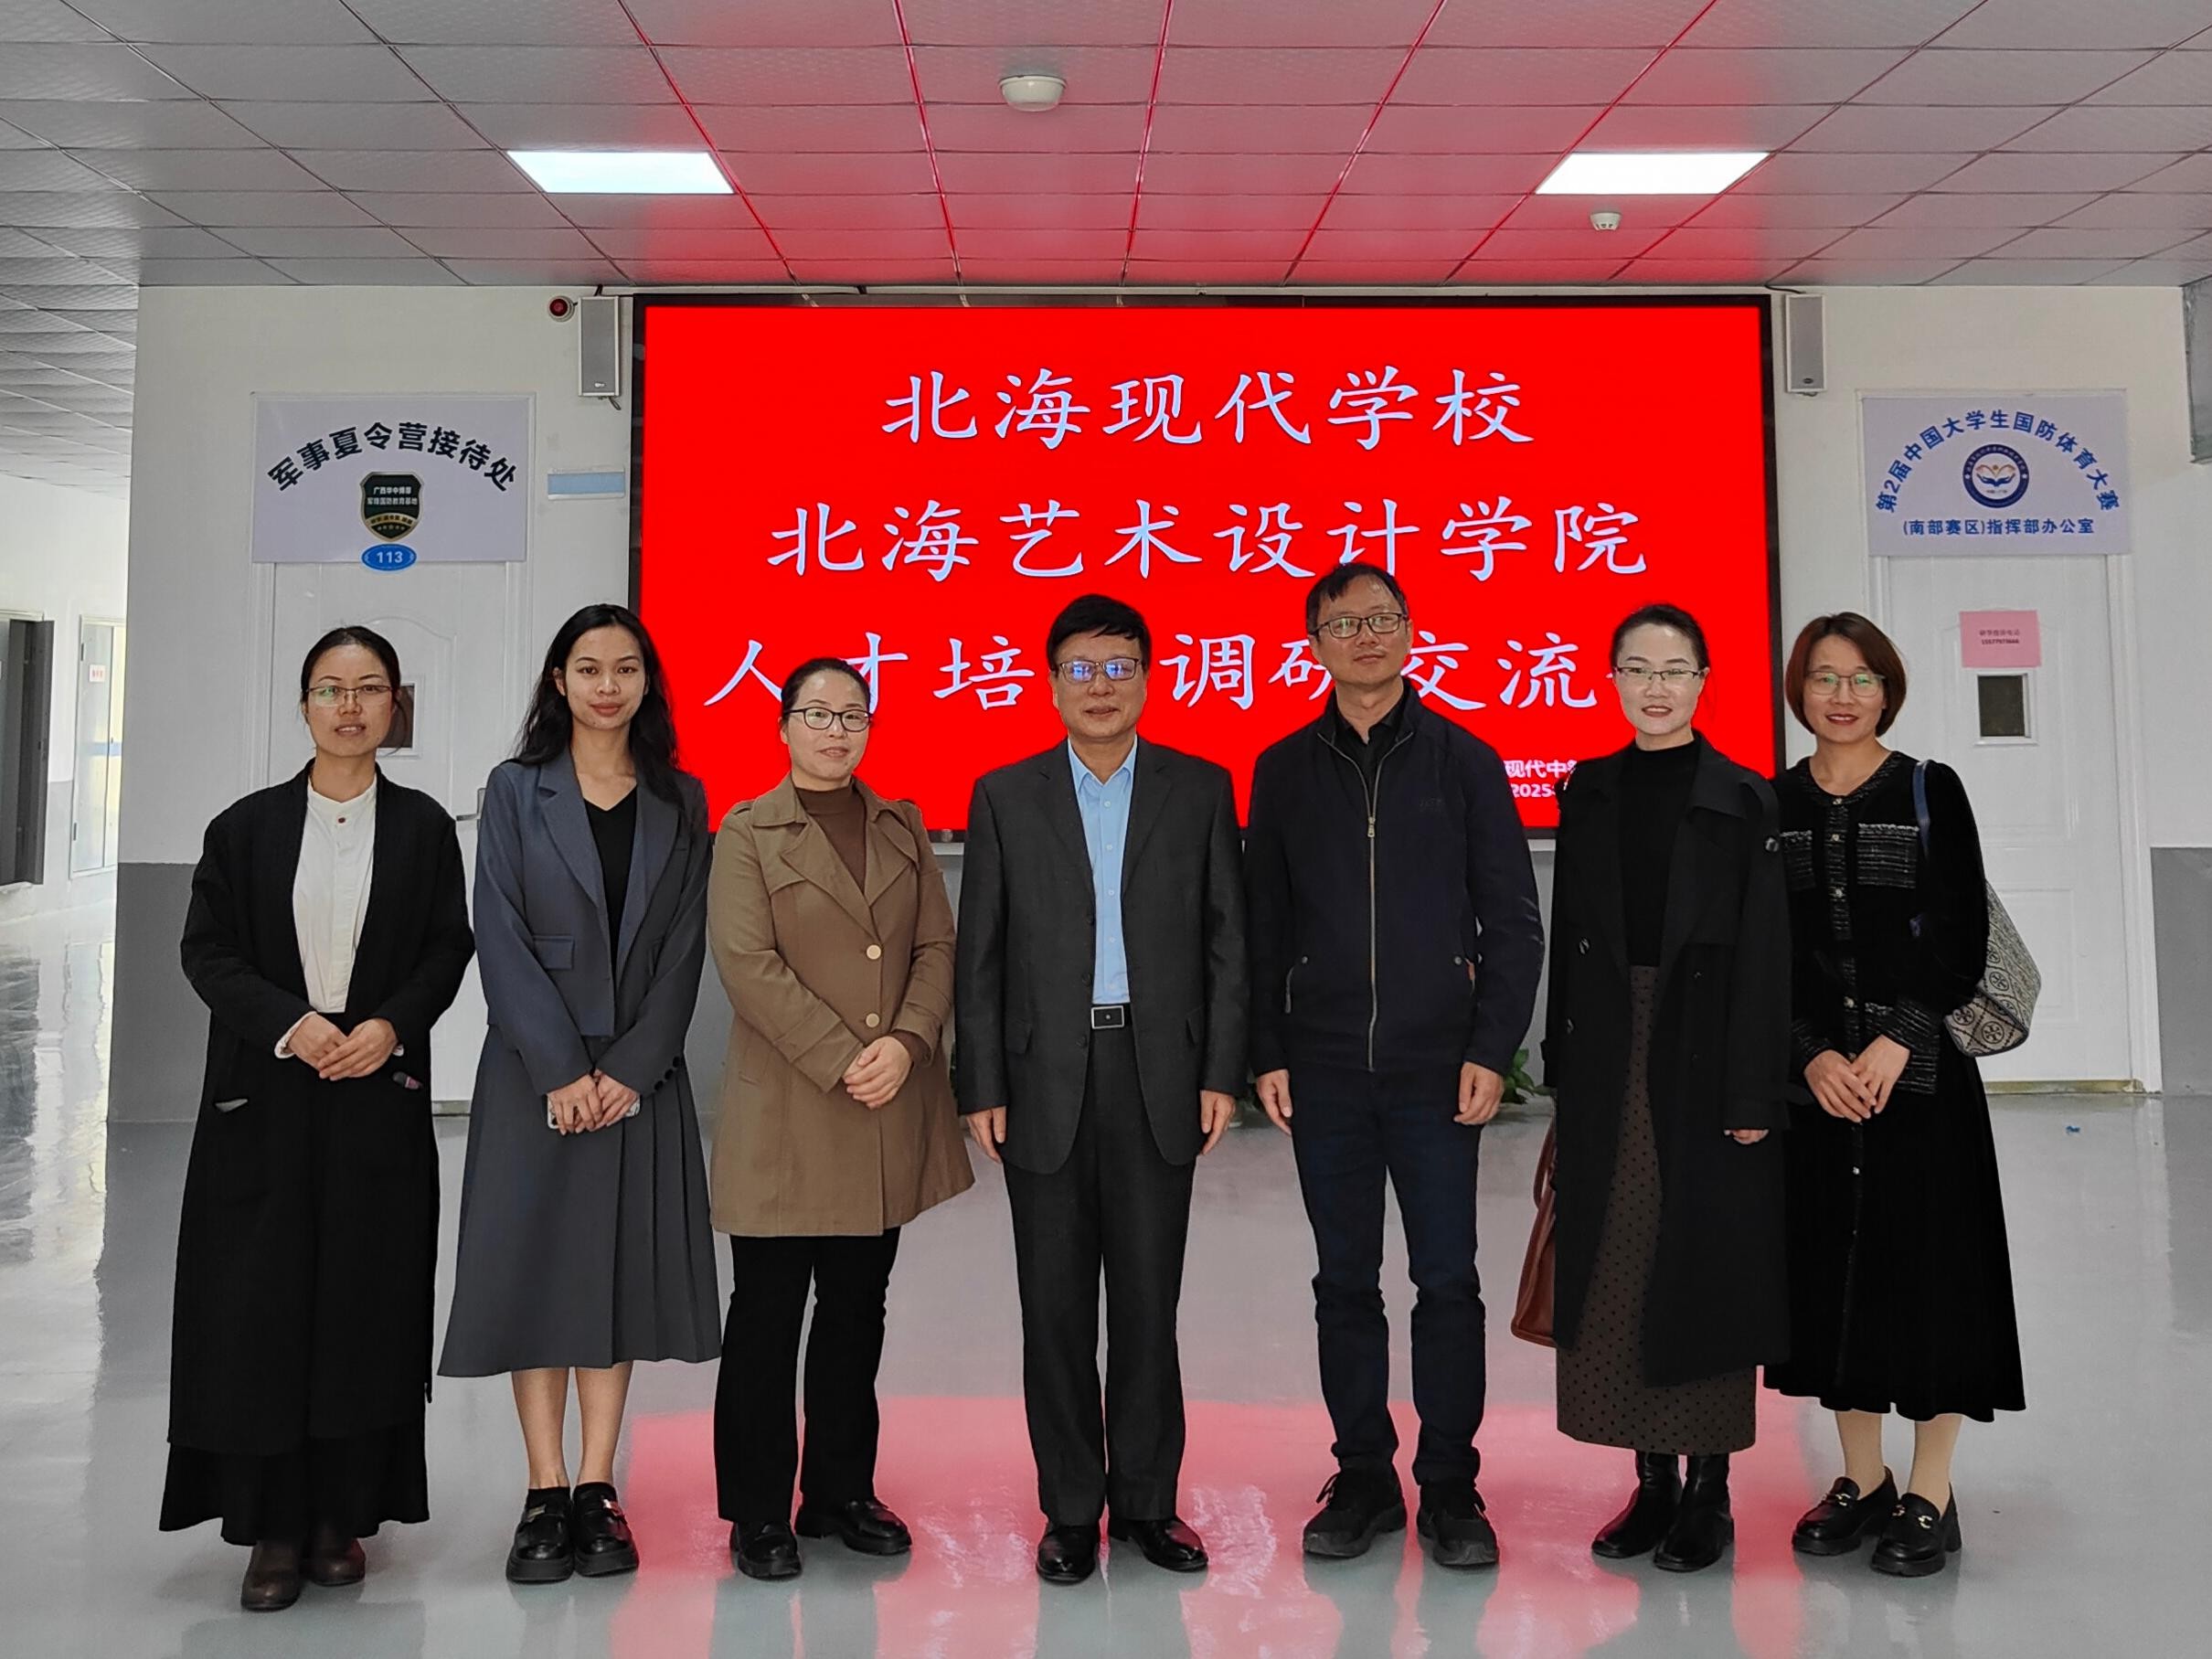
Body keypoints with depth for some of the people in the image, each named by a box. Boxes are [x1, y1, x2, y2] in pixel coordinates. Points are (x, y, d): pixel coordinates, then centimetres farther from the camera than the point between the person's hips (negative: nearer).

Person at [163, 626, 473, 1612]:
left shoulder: (424, 827, 6)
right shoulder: (246, 826, 6)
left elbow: (448, 949, 3)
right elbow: (207, 951, 1)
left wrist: (391, 1025, -13)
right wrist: (289, 1023, -14)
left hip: (381, 1098, 0)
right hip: (264, 1100, 0)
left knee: (365, 1304, 3)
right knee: (259, 1308, 1)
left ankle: (341, 1517, 15)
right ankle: (273, 1529, 12)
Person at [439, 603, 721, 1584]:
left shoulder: (680, 801, 7)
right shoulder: (516, 790, 3)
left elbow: (684, 949, 2)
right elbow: (501, 936, -4)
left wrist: (630, 1069, -9)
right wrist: (561, 1070, -12)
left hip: (641, 1076, 2)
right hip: (535, 1071, -1)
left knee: (622, 1271, 4)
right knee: (534, 1268, 1)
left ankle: (597, 1494, 13)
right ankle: (545, 1497, 10)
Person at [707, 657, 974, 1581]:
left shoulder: (903, 828, 13)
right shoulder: (748, 834, -1)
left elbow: (937, 946, 7)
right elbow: (748, 964, -11)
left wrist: (906, 1042, -11)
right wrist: (843, 1061, -17)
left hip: (888, 1116, 5)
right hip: (786, 1116, -4)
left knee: (857, 1311, 13)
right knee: (768, 1316, 4)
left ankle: (842, 1494, 26)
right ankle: (757, 1514, 16)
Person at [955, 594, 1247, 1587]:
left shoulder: (1200, 789, 6)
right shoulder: (1005, 796, 5)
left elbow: (1226, 938, 4)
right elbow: (979, 953, 4)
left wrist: (1222, 1072, -2)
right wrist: (981, 1087, -2)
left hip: (1159, 1075, 0)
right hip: (1046, 1078, 0)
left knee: (1149, 1300, 7)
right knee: (1056, 1305, 7)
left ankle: (1146, 1500, 22)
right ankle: (1070, 1509, 20)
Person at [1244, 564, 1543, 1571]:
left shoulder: (1464, 760, 3)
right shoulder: (1284, 770, 8)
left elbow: (1512, 920, 2)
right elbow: (1263, 925, 8)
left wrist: (1491, 1051, -6)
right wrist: (1265, 1054, 2)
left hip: (1436, 1065, -1)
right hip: (1323, 1069, 2)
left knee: (1446, 1280, 3)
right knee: (1345, 1281, 9)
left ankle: (1449, 1488, 17)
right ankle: (1364, 1479, 22)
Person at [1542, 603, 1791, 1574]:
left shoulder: (1744, 801, -3)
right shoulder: (1587, 794, 8)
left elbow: (1764, 955, -6)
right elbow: (1568, 937, 8)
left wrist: (1753, 1095, -12)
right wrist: (1562, 1072, 4)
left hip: (1702, 1059, -4)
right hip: (1607, 1064, 4)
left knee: (1704, 1265, 3)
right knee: (1617, 1267, 8)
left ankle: (1708, 1491, 17)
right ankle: (1653, 1481, 21)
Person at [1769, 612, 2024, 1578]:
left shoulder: (1932, 792, 0)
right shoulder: (1769, 805, 5)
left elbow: (1962, 940, -5)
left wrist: (1895, 1042, -16)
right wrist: (1814, 1056, -10)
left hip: (1920, 1070, -2)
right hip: (1814, 1076, 3)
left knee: (1926, 1260, 1)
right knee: (1831, 1263, 8)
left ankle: (1929, 1497, 15)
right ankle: (1862, 1481, 23)